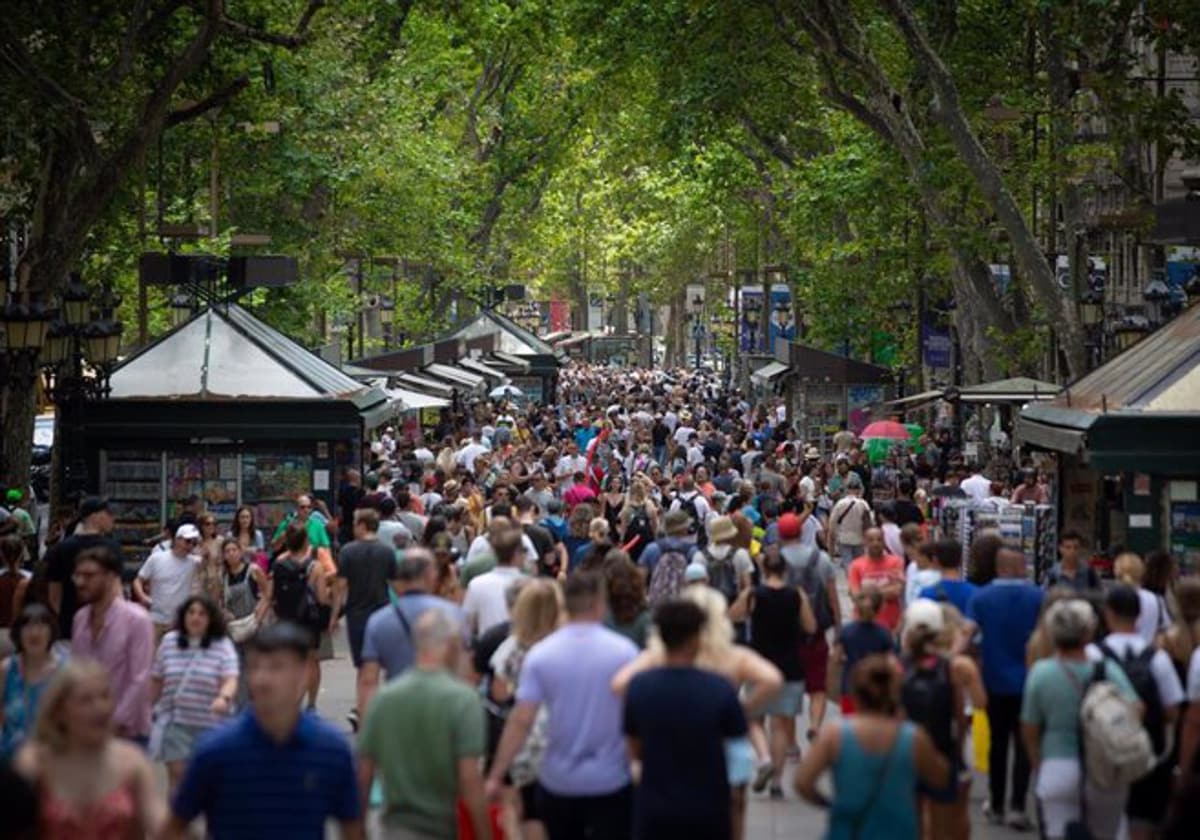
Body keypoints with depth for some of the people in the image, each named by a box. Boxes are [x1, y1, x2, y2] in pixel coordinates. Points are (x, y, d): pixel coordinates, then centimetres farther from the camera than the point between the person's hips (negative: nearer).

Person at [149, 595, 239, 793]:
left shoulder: (223, 646, -8)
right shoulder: (169, 642, 2)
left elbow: (230, 680, -20)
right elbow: (156, 680, 10)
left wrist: (223, 697, -40)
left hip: (210, 724, -1)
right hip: (175, 721, 1)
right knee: (177, 772, -5)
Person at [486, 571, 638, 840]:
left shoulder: (540, 655, -7)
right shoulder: (624, 651, -10)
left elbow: (520, 721, -9)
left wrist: (495, 776, -2)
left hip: (558, 780, 2)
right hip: (610, 780, -2)